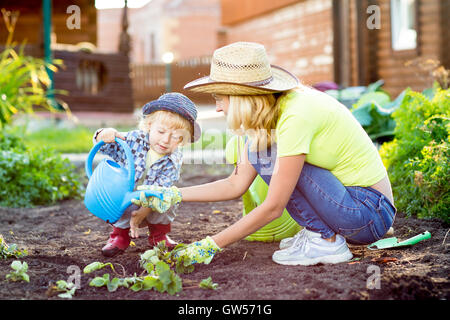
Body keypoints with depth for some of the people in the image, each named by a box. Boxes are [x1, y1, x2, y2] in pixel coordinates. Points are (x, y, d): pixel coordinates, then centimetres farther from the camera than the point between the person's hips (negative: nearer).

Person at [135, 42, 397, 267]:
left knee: (278, 162, -21)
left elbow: (273, 207, -24)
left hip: (371, 210, -8)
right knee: (259, 148, 1)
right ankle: (316, 230, 6)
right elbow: (237, 185, 5)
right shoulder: (269, 112, 1)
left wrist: (211, 245, -18)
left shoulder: (295, 115, -26)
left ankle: (328, 242, -8)